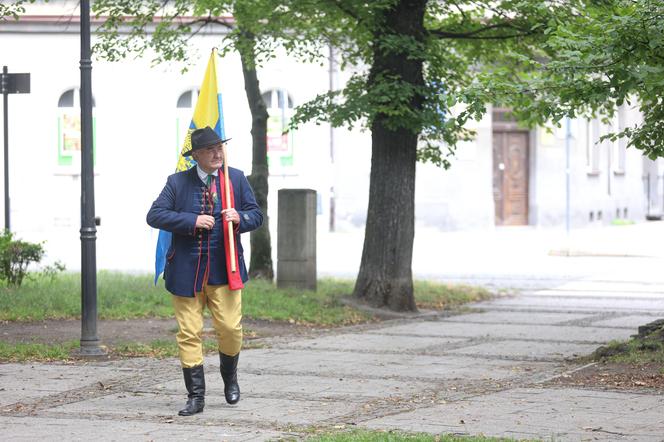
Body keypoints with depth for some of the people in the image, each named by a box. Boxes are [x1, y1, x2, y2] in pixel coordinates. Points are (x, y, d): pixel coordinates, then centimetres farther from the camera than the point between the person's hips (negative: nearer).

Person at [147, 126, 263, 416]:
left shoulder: (236, 179, 6)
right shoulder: (178, 182, 1)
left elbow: (256, 215, 9)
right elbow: (155, 215, -6)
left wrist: (239, 218, -14)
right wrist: (192, 221, -16)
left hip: (225, 270, 1)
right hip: (187, 270, -1)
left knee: (231, 329, -4)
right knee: (189, 334, 0)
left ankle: (229, 377, 27)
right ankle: (195, 397, 8)